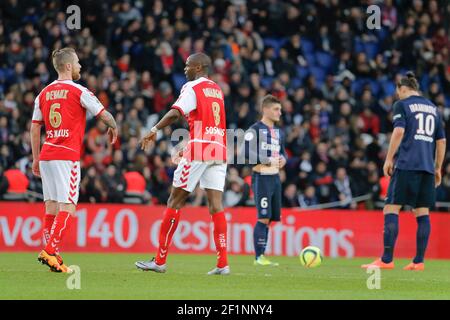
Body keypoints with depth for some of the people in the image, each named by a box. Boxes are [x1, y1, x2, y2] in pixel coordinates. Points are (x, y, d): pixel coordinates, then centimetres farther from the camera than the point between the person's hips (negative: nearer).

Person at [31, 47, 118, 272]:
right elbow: (104, 114, -1)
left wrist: (36, 158, 19)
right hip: (67, 155, -6)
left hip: (46, 154, 6)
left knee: (51, 206, 8)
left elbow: (35, 128, 14)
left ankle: (51, 255, 6)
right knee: (67, 207, -7)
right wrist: (113, 127, 21)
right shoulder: (78, 91, -5)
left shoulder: (44, 93, 12)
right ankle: (50, 250, -19)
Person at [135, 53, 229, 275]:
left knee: (175, 201, 0)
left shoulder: (192, 88, -2)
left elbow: (175, 113, -18)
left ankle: (160, 260, 1)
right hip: (219, 150, 6)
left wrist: (154, 130, -16)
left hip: (198, 149, -6)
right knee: (216, 205, 0)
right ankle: (223, 263, -10)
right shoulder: (217, 90, 20)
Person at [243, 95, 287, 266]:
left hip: (275, 177, 8)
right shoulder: (255, 130, -7)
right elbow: (246, 152, -17)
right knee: (263, 217, -11)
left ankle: (261, 255, 13)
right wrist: (267, 160, -19)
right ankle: (258, 257, -8)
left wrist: (283, 159, 3)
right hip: (261, 177, -8)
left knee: (270, 218, 7)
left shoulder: (278, 132, 17)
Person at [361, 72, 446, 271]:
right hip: (427, 167, 6)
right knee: (422, 213, 6)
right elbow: (441, 141, 19)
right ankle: (419, 261, 2)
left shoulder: (402, 105, 2)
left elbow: (399, 131, -12)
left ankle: (387, 259, -13)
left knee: (391, 209, -6)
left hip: (406, 165, -6)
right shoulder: (433, 108, 20)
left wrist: (389, 159, -8)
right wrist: (438, 168, 24)